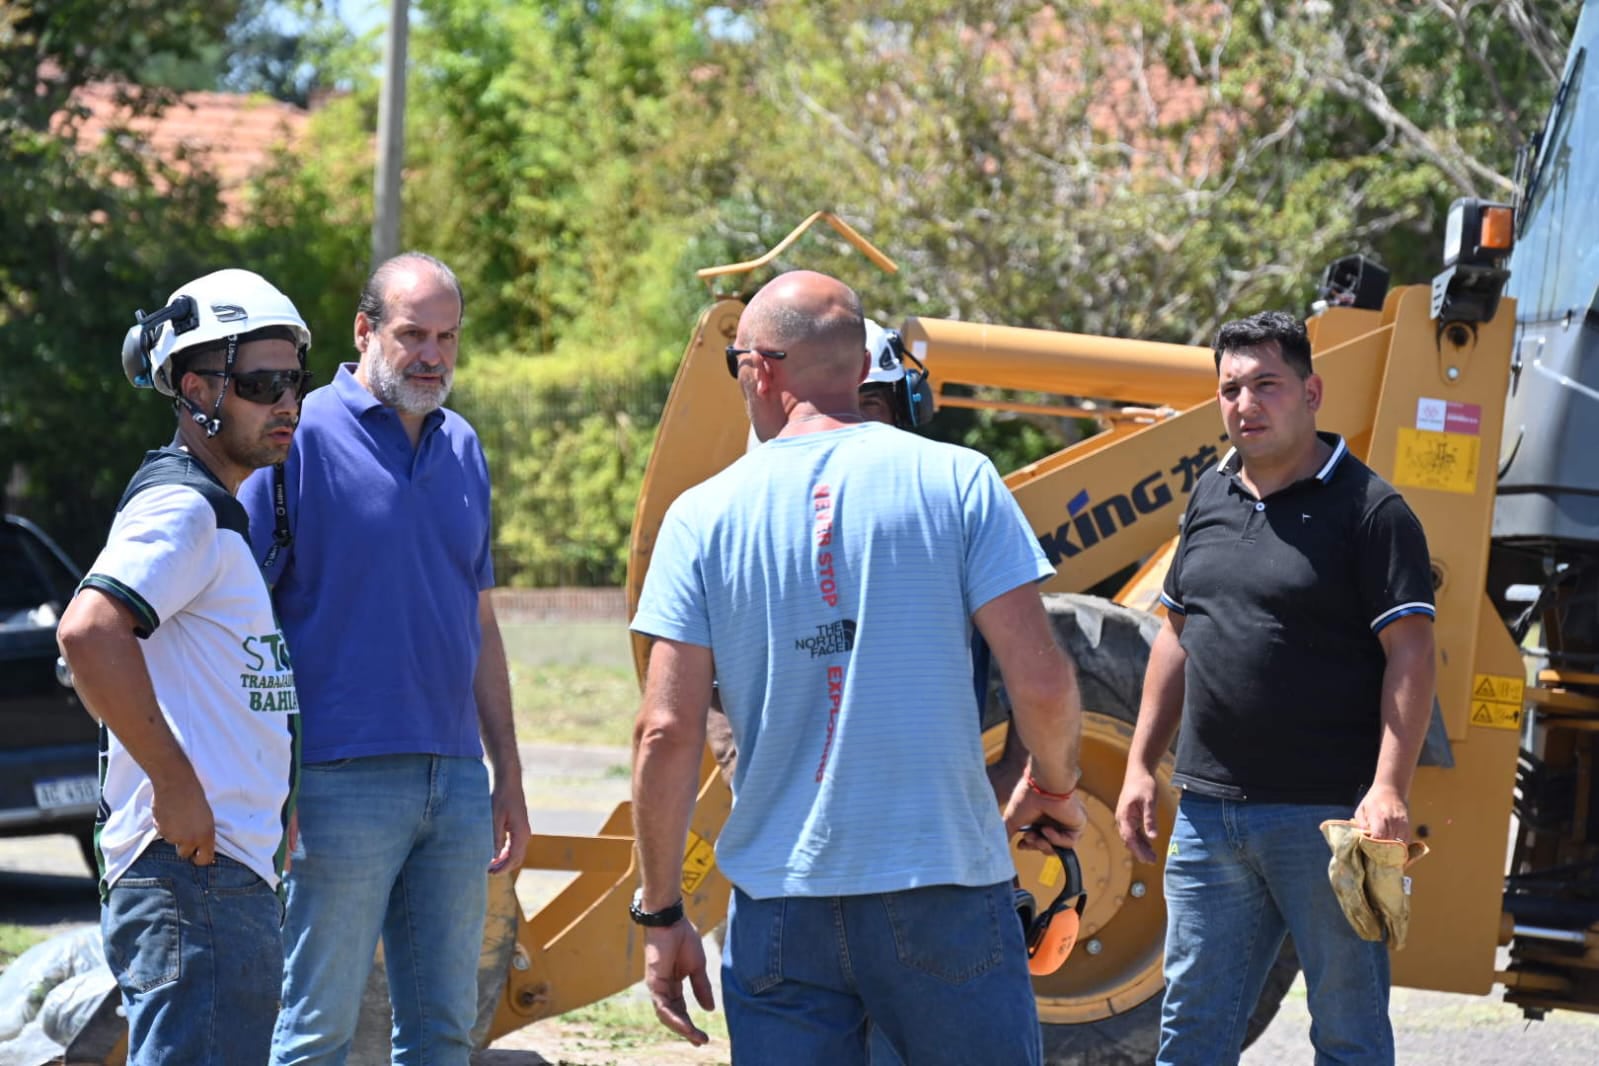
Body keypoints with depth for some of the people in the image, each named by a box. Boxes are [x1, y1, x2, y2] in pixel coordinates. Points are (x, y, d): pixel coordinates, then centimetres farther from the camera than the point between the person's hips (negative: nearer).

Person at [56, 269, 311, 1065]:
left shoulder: (217, 512, 20)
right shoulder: (180, 507, -12)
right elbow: (89, 633, -29)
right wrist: (175, 785, -24)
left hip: (237, 871, 11)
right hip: (192, 878, -11)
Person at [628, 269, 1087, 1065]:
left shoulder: (704, 516, 1)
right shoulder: (956, 482, -2)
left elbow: (666, 734, -3)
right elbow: (1040, 682, -7)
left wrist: (660, 914, 5)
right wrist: (1053, 788, 14)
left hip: (780, 908, 1)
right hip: (943, 884, -1)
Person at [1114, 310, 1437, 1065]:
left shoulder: (1367, 508, -7)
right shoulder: (1210, 499, 13)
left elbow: (1409, 654, -12)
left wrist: (1388, 789, -22)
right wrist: (1140, 764, 15)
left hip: (1324, 817, -6)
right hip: (1209, 812, 6)